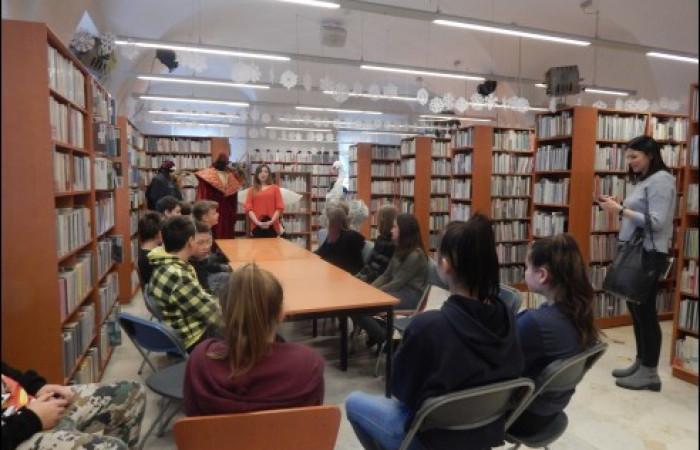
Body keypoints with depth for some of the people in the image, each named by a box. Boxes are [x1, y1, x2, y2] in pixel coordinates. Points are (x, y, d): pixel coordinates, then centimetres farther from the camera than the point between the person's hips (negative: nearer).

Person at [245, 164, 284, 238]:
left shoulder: (275, 188, 12)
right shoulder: (252, 190, 13)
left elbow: (280, 207, 4)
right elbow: (248, 208, 3)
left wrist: (271, 221, -10)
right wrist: (257, 222, -12)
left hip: (272, 226, 0)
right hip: (256, 226, 0)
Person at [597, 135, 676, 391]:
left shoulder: (660, 180, -11)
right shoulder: (643, 180, 15)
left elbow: (656, 222, -20)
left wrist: (620, 210, -19)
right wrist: (617, 206, 2)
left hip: (648, 255, -9)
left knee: (646, 312, -2)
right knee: (636, 310, 13)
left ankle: (650, 373, 8)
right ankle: (640, 364, 25)